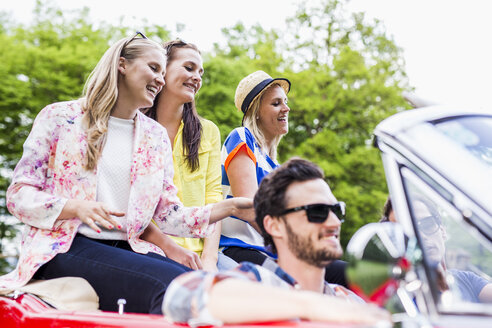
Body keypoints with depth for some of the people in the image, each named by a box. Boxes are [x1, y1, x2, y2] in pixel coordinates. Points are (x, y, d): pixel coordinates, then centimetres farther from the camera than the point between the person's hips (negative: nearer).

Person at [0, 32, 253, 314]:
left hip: (128, 249, 4)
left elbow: (169, 215, 12)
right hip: (64, 248, -4)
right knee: (169, 282, -33)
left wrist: (229, 208, -3)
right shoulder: (60, 117, 6)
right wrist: (76, 207, -16)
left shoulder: (157, 136, 18)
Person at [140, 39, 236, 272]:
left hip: (198, 250, 4)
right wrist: (168, 246, -14)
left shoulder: (209, 131, 19)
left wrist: (209, 257, -7)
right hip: (150, 249, -4)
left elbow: (213, 198, 9)